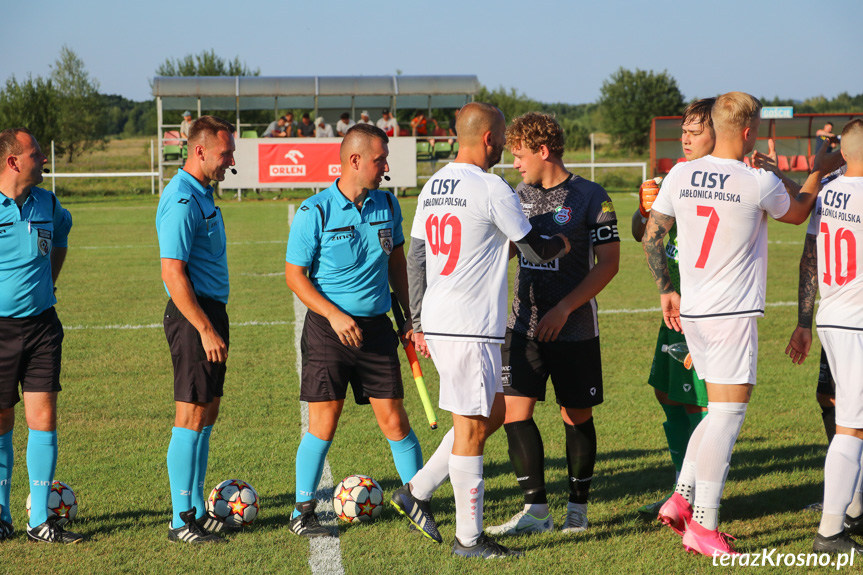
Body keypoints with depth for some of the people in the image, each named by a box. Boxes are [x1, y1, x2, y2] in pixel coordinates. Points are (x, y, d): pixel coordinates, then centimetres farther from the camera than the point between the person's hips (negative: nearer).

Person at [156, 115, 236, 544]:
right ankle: (182, 521, -2)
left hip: (209, 312, 10)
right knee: (192, 416, -7)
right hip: (193, 316, -10)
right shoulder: (182, 202, -18)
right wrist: (205, 329, -23)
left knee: (207, 413, 13)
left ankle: (196, 509, 21)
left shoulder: (201, 195, 15)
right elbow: (173, 273, -22)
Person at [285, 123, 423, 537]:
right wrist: (335, 315, -18)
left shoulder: (387, 204, 6)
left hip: (376, 327, 4)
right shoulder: (315, 212, -10)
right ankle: (303, 512, 9)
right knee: (323, 423, -4)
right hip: (328, 329, -4)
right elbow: (294, 275, -7)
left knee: (394, 421, 2)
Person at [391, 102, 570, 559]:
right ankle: (469, 538, 5)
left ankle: (416, 491, 19)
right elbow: (535, 251, -4)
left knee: (492, 413, 19)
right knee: (471, 427, -1)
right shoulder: (492, 189, -13)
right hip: (471, 328, -9)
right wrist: (564, 243, 18)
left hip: (436, 323, 9)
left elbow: (415, 259, 15)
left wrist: (419, 323, 21)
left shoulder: (432, 187, 12)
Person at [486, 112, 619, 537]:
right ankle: (535, 509, 2)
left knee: (577, 417, 5)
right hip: (523, 325, 5)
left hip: (574, 328, -5)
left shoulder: (590, 197, -8)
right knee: (514, 410, -5)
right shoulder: (520, 195, 9)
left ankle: (577, 507, 20)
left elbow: (609, 263, -9)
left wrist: (564, 308, -15)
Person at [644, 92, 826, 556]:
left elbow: (651, 236, 9)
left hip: (690, 310, 7)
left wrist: (666, 289, 19)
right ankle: (703, 526, -6)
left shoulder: (681, 175, 2)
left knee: (719, 412, 19)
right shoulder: (759, 184, -12)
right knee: (727, 416, -4)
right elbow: (797, 213, 9)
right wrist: (820, 170, 24)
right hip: (733, 313, -7)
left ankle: (681, 498, 15)